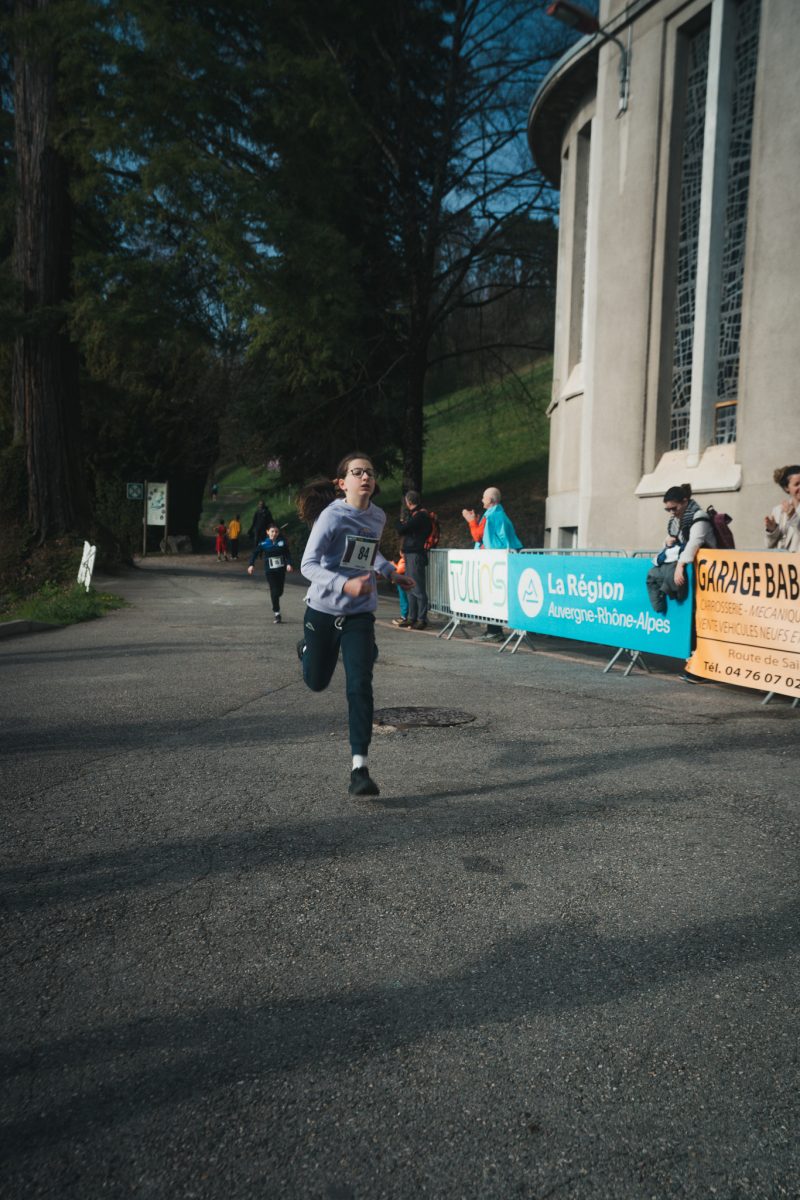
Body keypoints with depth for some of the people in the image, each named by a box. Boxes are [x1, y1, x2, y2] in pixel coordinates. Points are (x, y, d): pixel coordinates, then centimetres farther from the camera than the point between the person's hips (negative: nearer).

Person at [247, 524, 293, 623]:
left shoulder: (282, 542, -4)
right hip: (270, 571, -2)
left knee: (280, 591, 10)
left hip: (281, 570, 2)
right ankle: (276, 613, 1)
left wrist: (289, 563, -18)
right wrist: (251, 564, -21)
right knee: (274, 591, -8)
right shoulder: (264, 544, -8)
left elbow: (288, 553, -3)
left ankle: (275, 608, 41)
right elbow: (255, 553, -8)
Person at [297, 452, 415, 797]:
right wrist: (344, 585, -36)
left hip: (359, 614, 3)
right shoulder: (332, 516, -15)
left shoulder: (377, 516, 3)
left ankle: (359, 768, -7)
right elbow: (308, 565, -21)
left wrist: (391, 573, 12)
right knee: (316, 682, 15)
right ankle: (306, 649, 52)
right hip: (323, 611, -3)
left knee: (360, 687, -10)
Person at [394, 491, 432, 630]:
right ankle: (411, 617, 19)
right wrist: (403, 524, 1)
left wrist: (399, 524, 3)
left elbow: (401, 529, -15)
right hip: (410, 554, 10)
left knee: (418, 589, -8)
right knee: (411, 588, 13)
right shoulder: (415, 514, 18)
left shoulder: (419, 516, -13)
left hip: (416, 555, -10)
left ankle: (422, 619, -5)